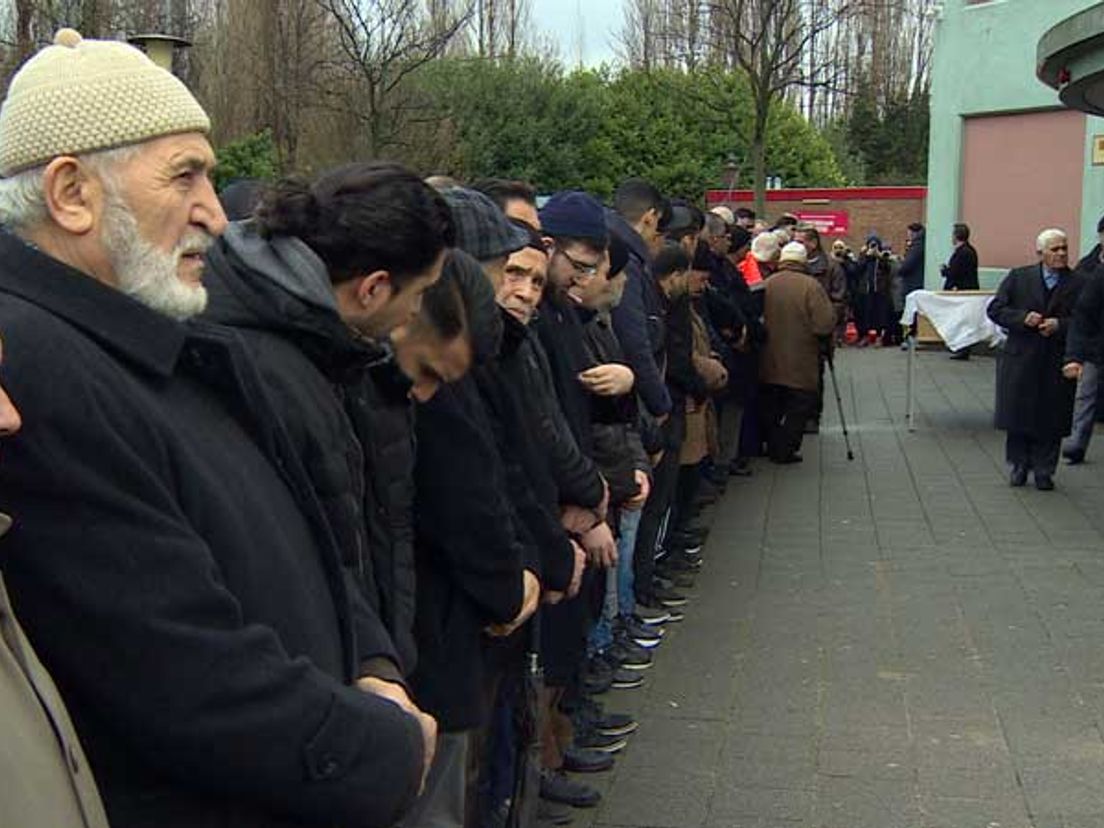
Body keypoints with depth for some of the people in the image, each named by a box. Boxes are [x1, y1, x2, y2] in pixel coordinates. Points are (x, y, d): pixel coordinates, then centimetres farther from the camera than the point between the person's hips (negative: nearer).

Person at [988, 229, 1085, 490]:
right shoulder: (1018, 277, 3)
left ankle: (1044, 471, 17)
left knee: (1050, 419, 4)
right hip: (1020, 360, 1)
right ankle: (1019, 465, 24)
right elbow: (995, 309, 1)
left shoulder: (1079, 283, 0)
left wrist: (1059, 325, -18)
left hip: (1057, 364, -1)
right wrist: (1022, 318, -14)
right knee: (1018, 415, 7)